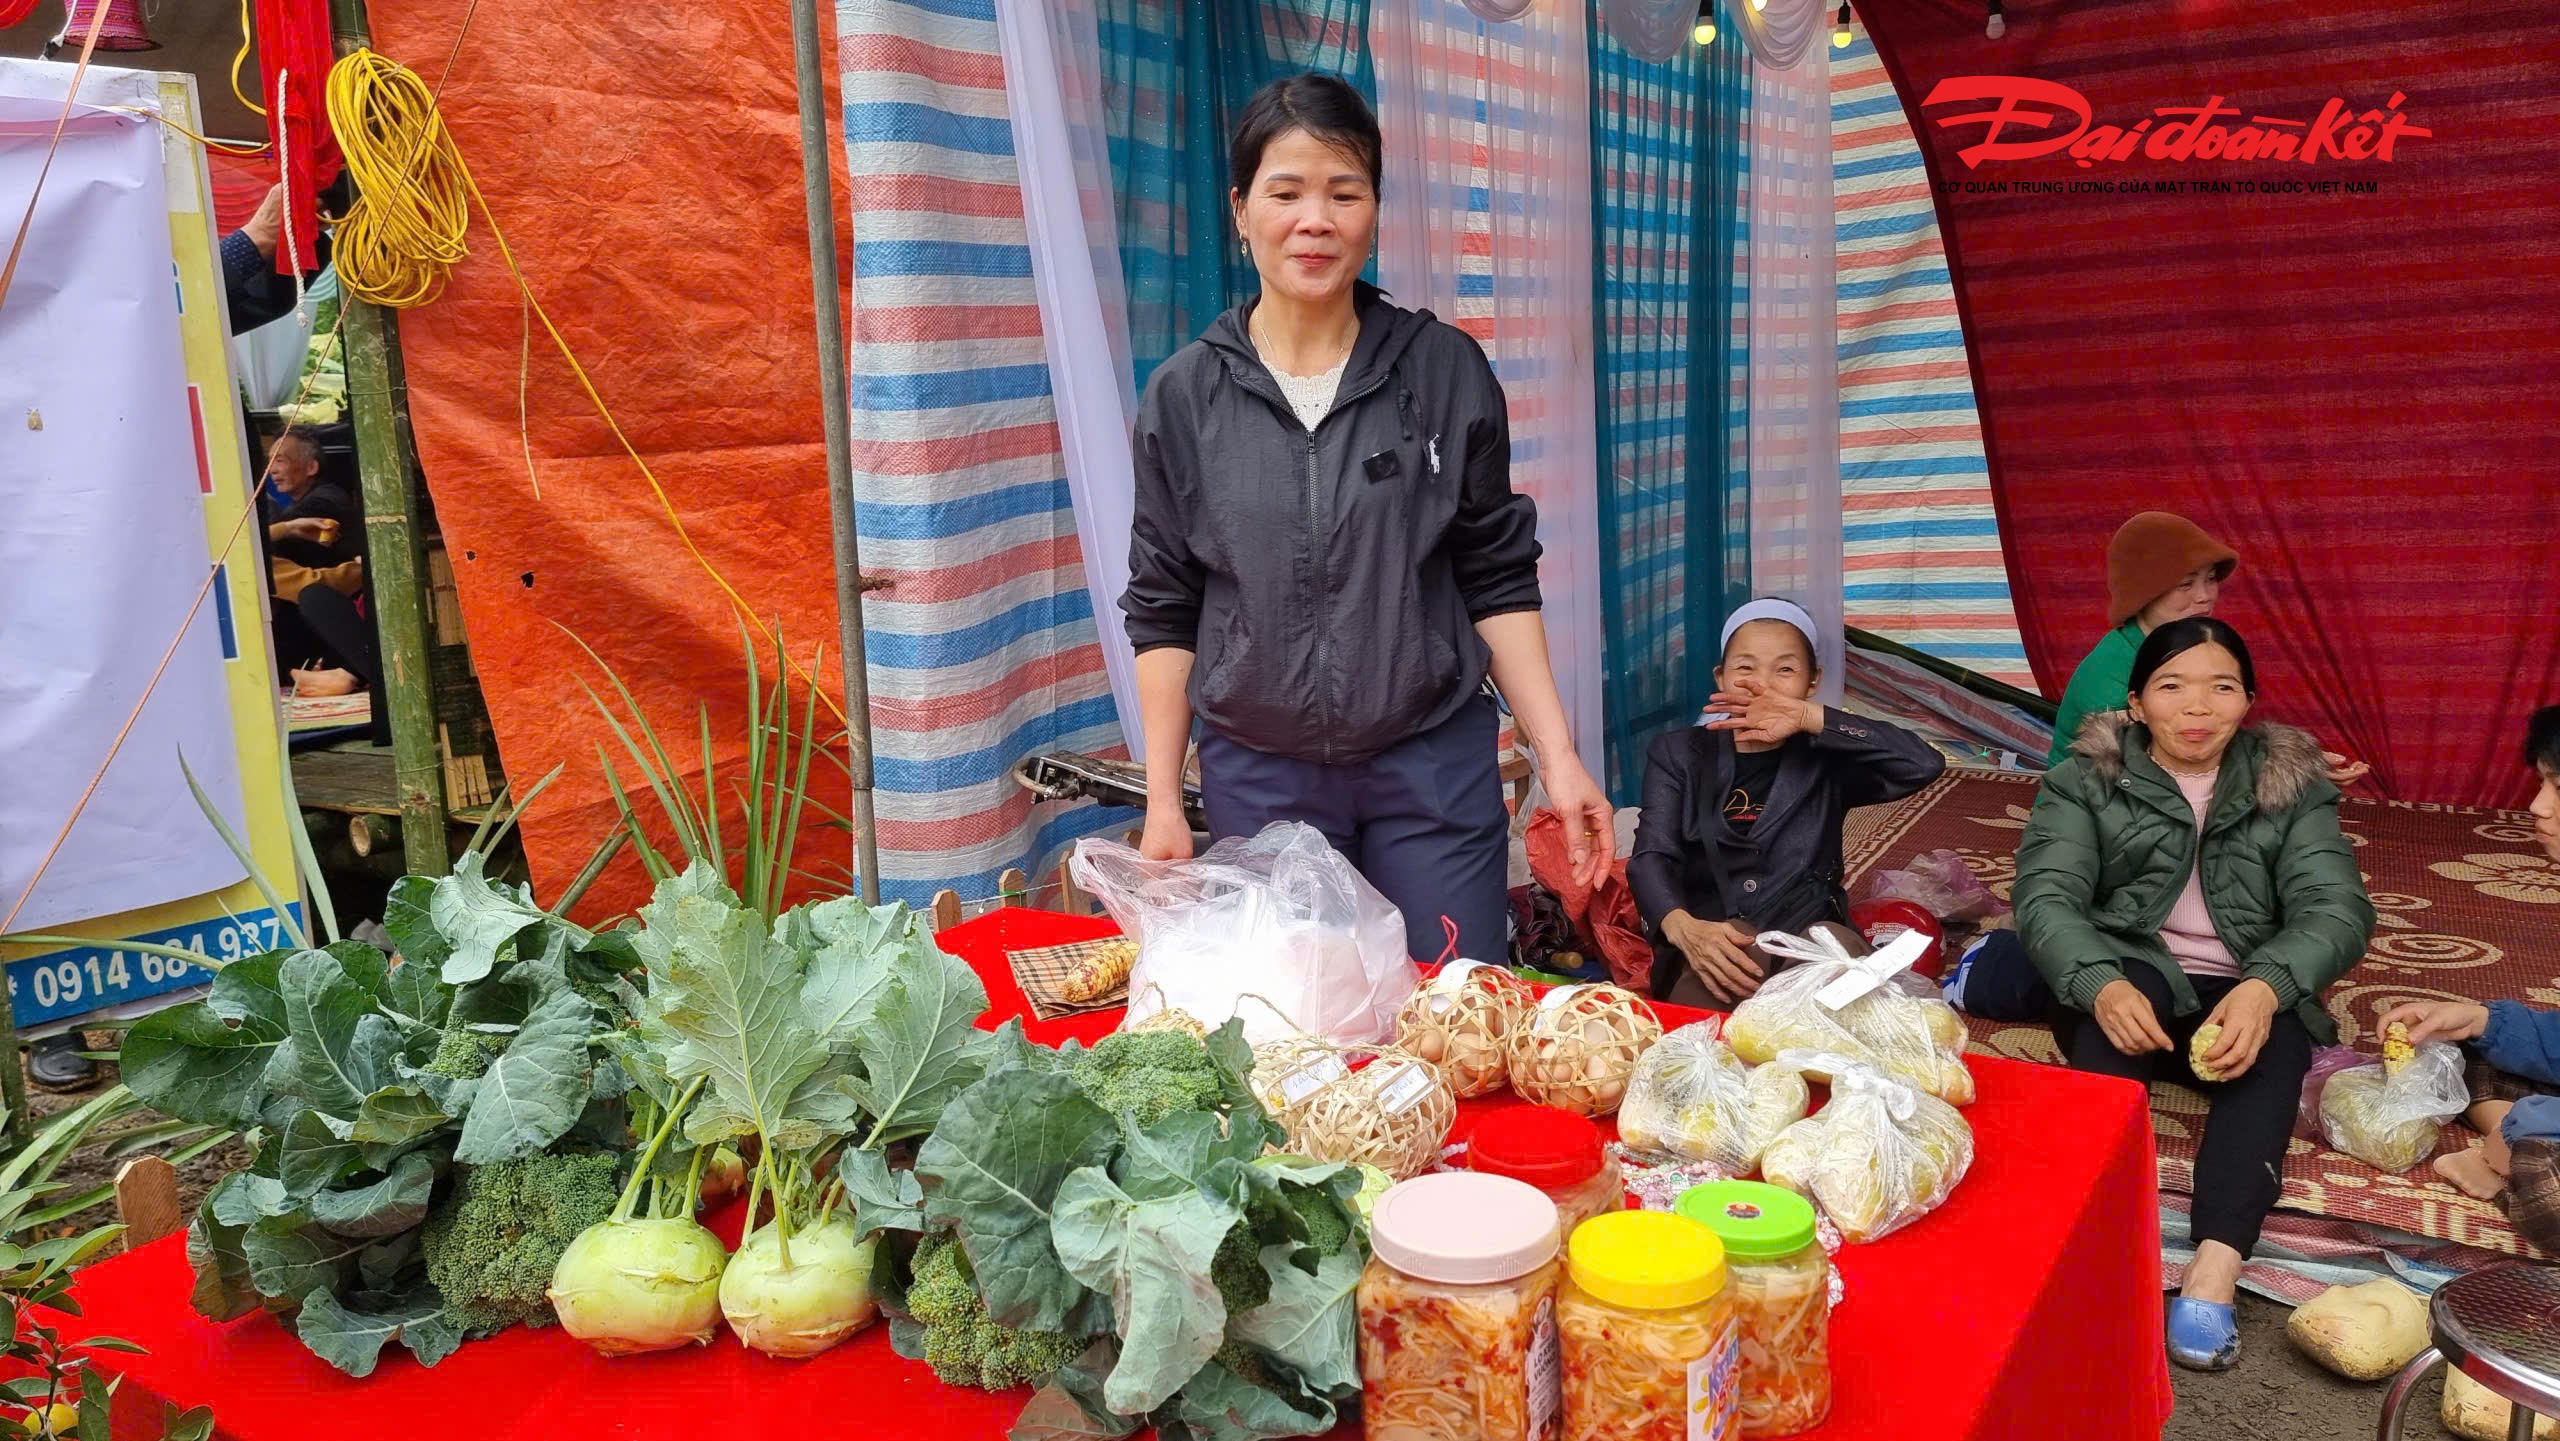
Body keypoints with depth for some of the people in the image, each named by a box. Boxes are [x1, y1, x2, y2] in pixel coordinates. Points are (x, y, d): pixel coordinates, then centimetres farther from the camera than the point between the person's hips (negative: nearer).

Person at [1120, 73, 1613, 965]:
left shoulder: (1446, 372, -2)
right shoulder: (1184, 396, -1)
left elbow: (1498, 581, 2)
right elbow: (1164, 612, 4)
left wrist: (1557, 756, -4)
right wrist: (1163, 801, 1)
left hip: (1433, 764, 0)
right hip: (1254, 776, 1)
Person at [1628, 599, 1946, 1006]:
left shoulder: (1824, 760, 15)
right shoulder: (1678, 755, 16)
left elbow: (1924, 764, -3)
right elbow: (1653, 858, 0)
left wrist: (1811, 719, -9)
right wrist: (1684, 929, -24)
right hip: (1706, 954, -1)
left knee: (1836, 944, -33)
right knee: (1740, 950, -36)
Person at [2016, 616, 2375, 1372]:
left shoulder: (2292, 785, 6)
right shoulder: (2087, 779, 1)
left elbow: (2336, 907, -8)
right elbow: (2046, 894, -12)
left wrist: (2264, 987, -31)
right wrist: (2102, 985, -34)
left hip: (2244, 993, 1)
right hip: (2130, 978, -1)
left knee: (2275, 1041, -33)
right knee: (2119, 1005, -36)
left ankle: (2215, 1266, -46)